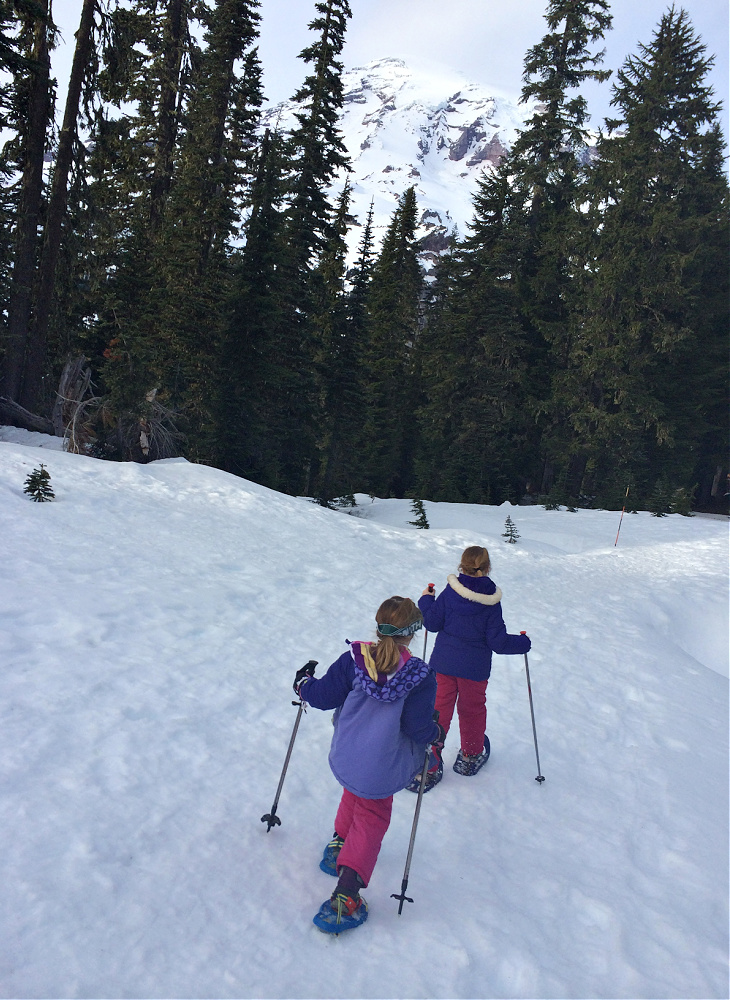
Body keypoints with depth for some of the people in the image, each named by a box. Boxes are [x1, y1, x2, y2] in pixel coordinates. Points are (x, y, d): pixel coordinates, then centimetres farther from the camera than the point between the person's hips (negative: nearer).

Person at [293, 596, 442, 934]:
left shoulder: (354, 660, -13)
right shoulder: (420, 676, -19)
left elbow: (324, 696, -9)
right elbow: (419, 727, -16)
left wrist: (304, 684, 11)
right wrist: (436, 734, 6)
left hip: (344, 760, 3)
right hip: (382, 770, -3)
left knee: (354, 793, 34)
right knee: (371, 819, 15)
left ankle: (339, 845, 50)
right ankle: (345, 897, 8)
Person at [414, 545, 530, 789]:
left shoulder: (449, 593, -11)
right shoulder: (491, 602, -13)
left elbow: (433, 623, -6)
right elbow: (497, 641, -11)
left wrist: (426, 600, 10)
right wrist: (523, 643, 6)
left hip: (443, 663, 1)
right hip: (475, 668, 0)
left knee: (438, 711, 9)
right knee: (472, 710, 20)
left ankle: (429, 767, 11)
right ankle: (470, 757, 39)